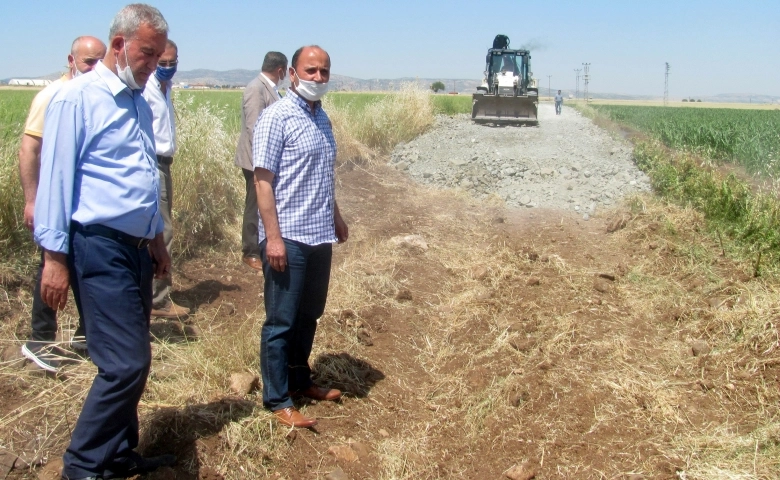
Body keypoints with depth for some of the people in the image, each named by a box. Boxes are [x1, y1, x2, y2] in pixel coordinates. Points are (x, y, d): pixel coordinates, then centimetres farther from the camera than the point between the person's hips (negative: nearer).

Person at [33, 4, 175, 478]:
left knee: (129, 361, 14)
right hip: (99, 248, -8)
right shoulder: (79, 98, -9)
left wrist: (157, 238, 24)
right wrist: (54, 257, -14)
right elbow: (56, 179, -12)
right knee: (126, 363, -10)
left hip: (135, 248, 8)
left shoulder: (140, 103, 15)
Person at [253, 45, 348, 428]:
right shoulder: (277, 117, -11)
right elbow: (262, 180, -14)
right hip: (288, 238, -8)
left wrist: (336, 217, 24)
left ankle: (299, 380, 33)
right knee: (281, 321, 2)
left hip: (320, 236, 8)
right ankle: (277, 401, 12)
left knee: (309, 316, 17)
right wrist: (273, 237, -19)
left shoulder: (321, 117, 13)